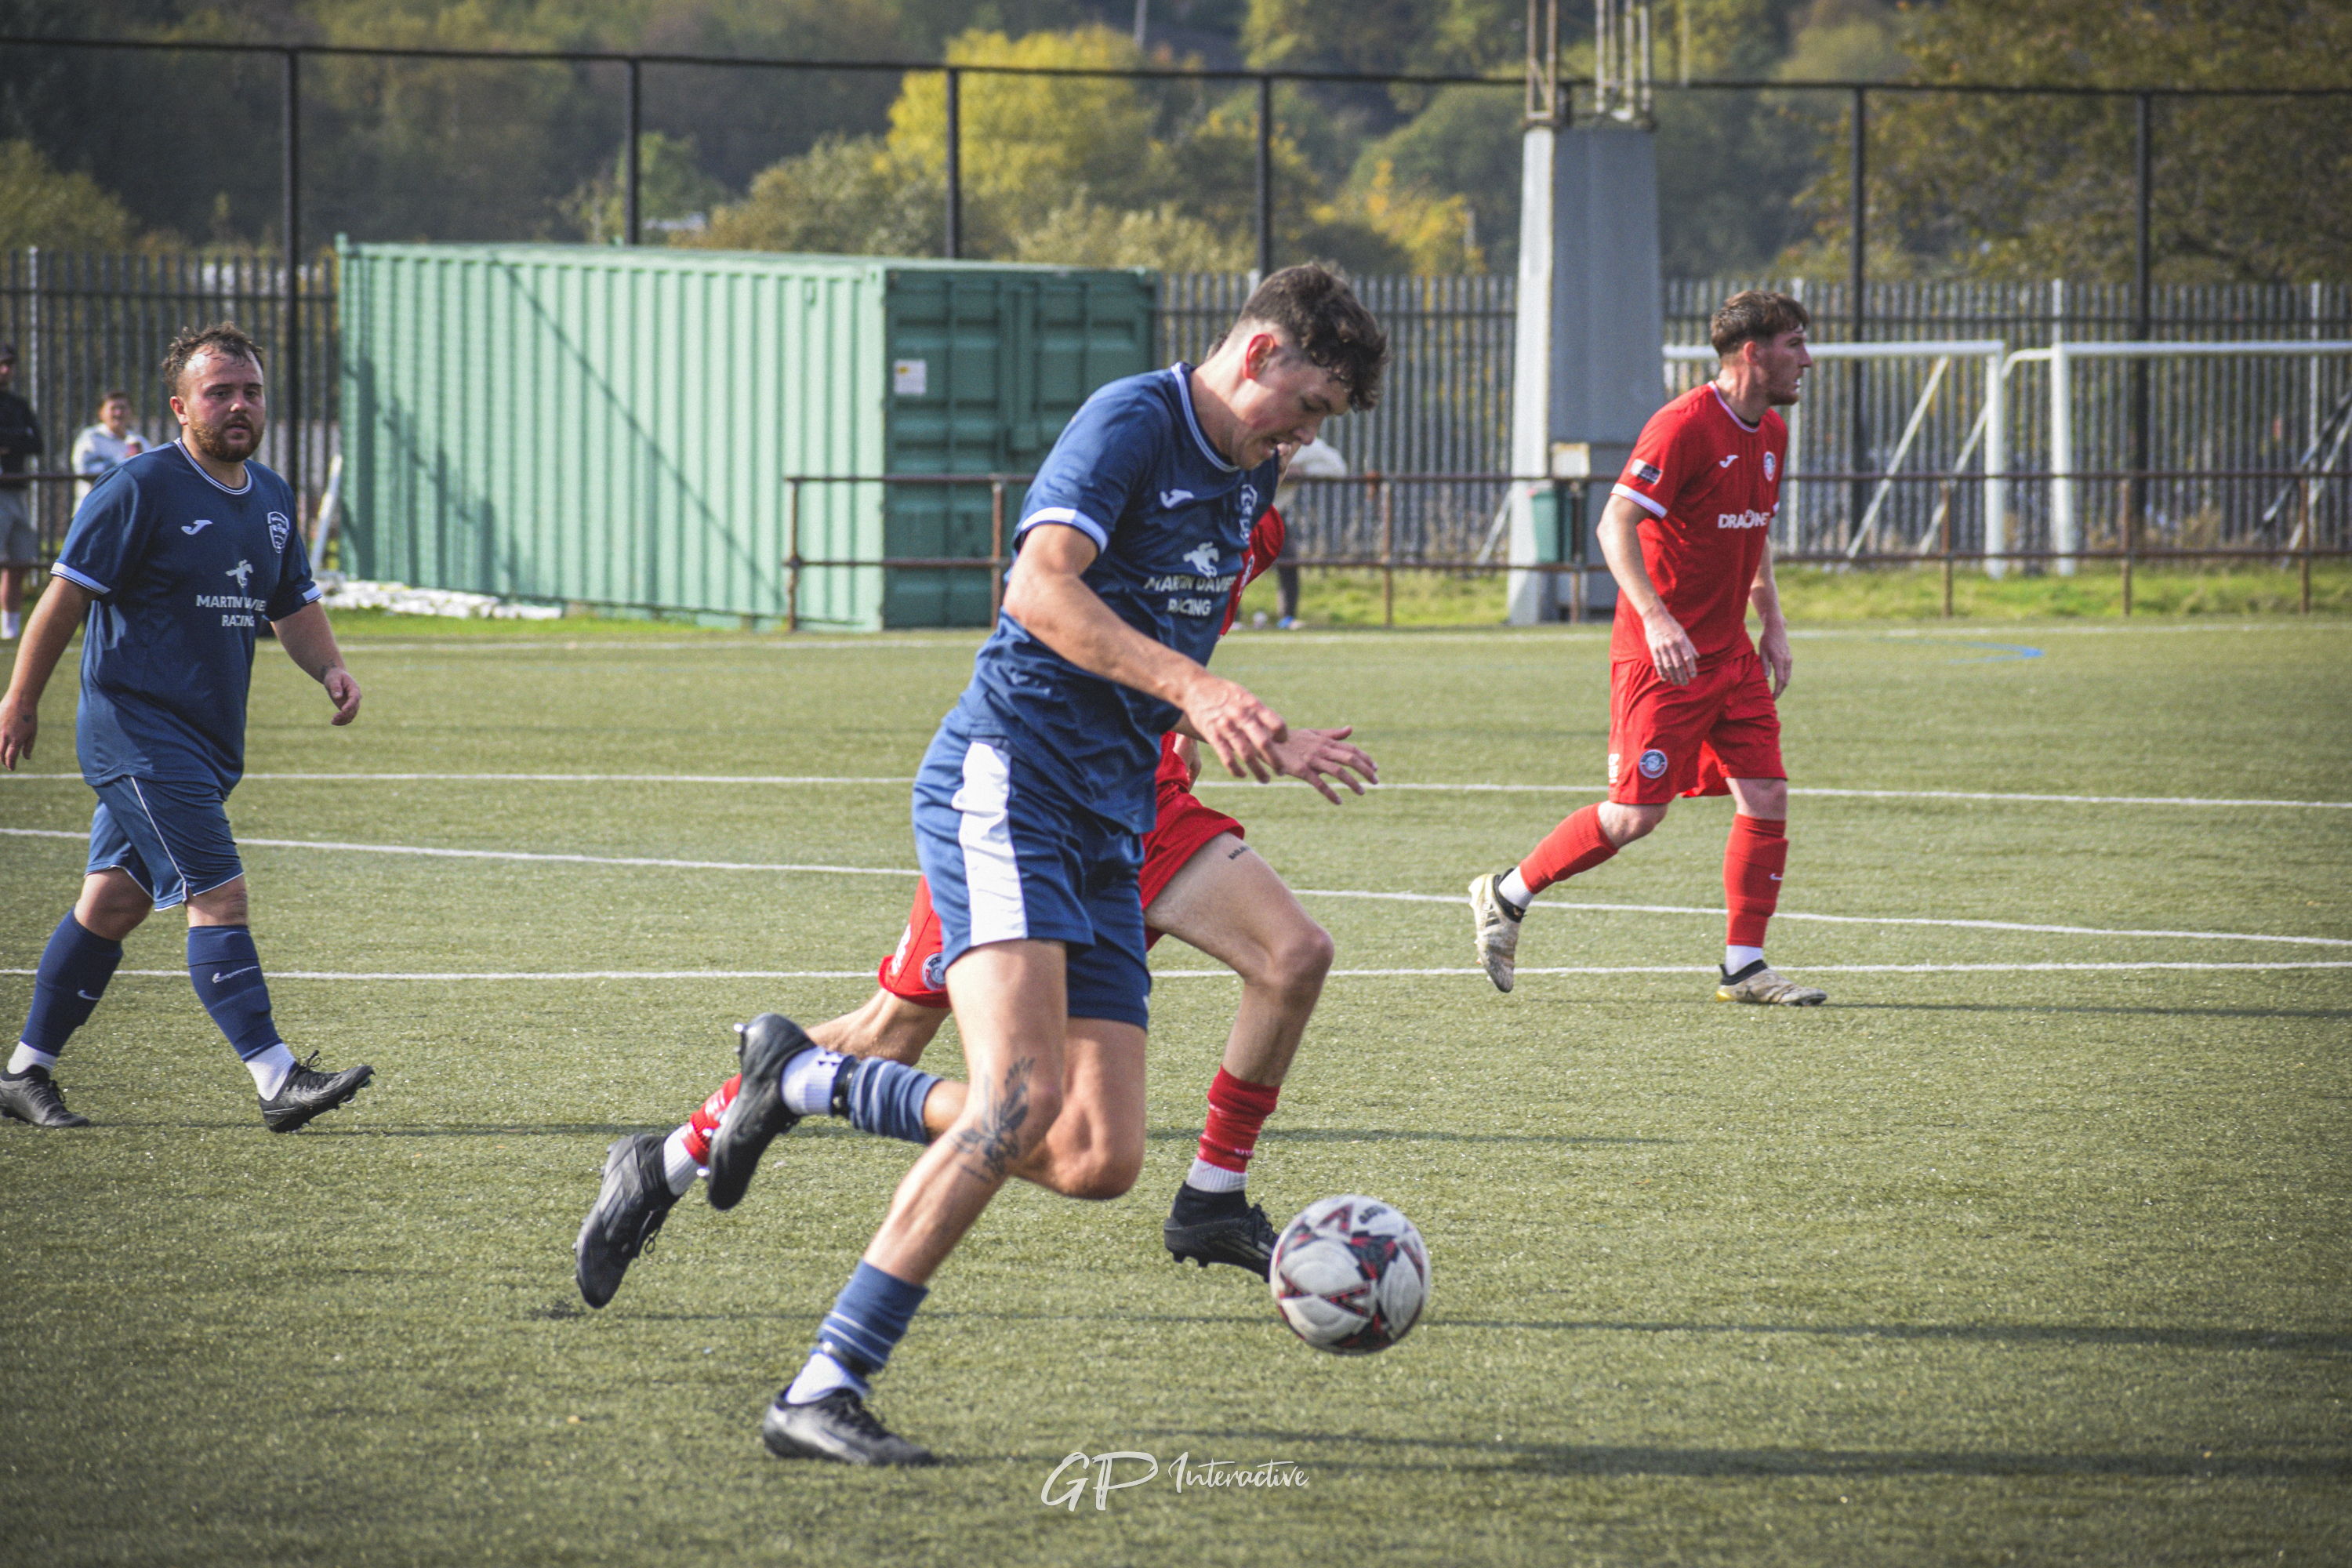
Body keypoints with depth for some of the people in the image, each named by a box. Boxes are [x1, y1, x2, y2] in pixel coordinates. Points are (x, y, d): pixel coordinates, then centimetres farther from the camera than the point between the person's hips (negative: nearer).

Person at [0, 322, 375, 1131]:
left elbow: (294, 603, 21)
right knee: (218, 894, -15)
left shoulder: (270, 496, 12)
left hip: (210, 737, 8)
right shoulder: (139, 489, -12)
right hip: (138, 728, -8)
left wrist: (330, 668, 1)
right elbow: (66, 594, -9)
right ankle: (276, 1080, -19)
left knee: (115, 902, 13)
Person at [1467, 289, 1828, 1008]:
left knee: (1766, 798, -1)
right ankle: (1505, 896, 10)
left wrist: (1772, 623, 16)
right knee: (1637, 813, -8)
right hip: (1662, 654, -8)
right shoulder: (1684, 426, -16)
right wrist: (1656, 619, -30)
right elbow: (1616, 524, -21)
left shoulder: (1770, 435, 11)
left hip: (1730, 654, 8)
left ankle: (1744, 965, 6)